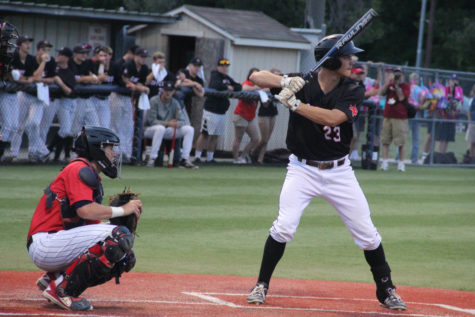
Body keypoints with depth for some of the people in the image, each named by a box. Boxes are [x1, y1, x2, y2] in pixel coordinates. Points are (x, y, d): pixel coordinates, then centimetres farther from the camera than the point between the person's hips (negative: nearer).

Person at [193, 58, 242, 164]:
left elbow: (239, 87, 10)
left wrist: (232, 88, -11)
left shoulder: (228, 78, 16)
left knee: (215, 135, 10)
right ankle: (197, 157, -5)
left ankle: (209, 158, 17)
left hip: (222, 112, 8)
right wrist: (227, 87, -15)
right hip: (211, 110, -8)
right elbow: (215, 85, -28)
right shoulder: (215, 76, -7)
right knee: (205, 134, -7)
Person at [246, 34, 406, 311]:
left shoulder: (353, 91, -8)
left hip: (338, 172, 2)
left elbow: (332, 117, -25)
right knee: (284, 228, -16)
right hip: (303, 170, -1)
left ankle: (386, 290, 20)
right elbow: (256, 77, -11)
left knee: (367, 233, 3)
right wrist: (285, 82, -29)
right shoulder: (302, 84, -9)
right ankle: (262, 285, 2)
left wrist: (295, 104, -29)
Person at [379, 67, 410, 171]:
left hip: (400, 117, -4)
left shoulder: (406, 86, 2)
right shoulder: (389, 84, 14)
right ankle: (384, 162, 3)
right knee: (385, 140, 1)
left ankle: (401, 163, 2)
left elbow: (401, 97, -12)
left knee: (401, 141, -4)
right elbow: (381, 93, -1)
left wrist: (396, 85, -11)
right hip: (387, 116, 4)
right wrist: (388, 81, -8)